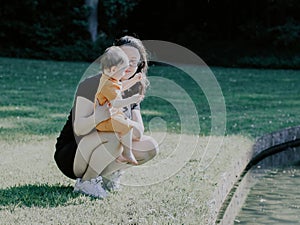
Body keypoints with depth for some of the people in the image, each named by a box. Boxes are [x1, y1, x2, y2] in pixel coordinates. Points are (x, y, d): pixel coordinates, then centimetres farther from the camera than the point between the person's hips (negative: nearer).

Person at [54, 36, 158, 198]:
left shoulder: (131, 91, 4)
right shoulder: (92, 85, -18)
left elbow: (139, 130, -7)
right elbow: (79, 128, -28)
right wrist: (99, 116, -48)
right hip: (69, 156, -7)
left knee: (150, 148, -8)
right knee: (114, 136, -34)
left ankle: (107, 174, 1)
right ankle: (85, 182, -17)